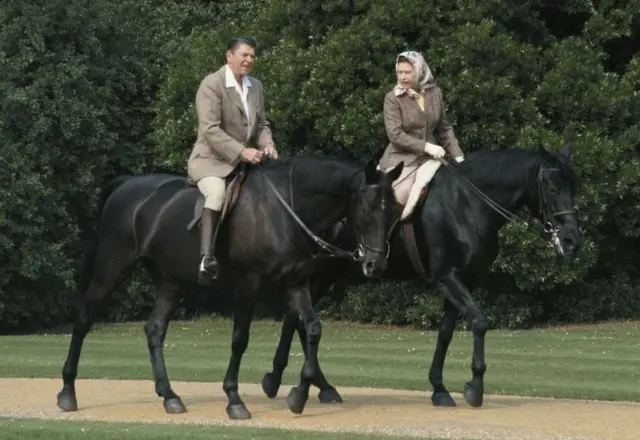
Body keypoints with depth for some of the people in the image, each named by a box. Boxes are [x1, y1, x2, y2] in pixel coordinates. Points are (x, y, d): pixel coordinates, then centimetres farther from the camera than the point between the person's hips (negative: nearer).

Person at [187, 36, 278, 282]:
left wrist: (267, 144, -5)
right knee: (217, 191, -36)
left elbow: (261, 124, 18)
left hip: (245, 161, 8)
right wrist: (241, 151, -29)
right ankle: (207, 258, -43)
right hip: (211, 161, -8)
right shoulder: (212, 84, -13)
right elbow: (210, 129, -21)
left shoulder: (255, 86, 10)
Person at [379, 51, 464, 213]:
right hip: (402, 158, -4)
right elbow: (395, 134, -15)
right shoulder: (393, 98, -8)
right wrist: (426, 146, -22)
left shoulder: (435, 93, 5)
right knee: (401, 197, -26)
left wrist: (457, 155, 1)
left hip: (430, 156, 4)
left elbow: (445, 129, 12)